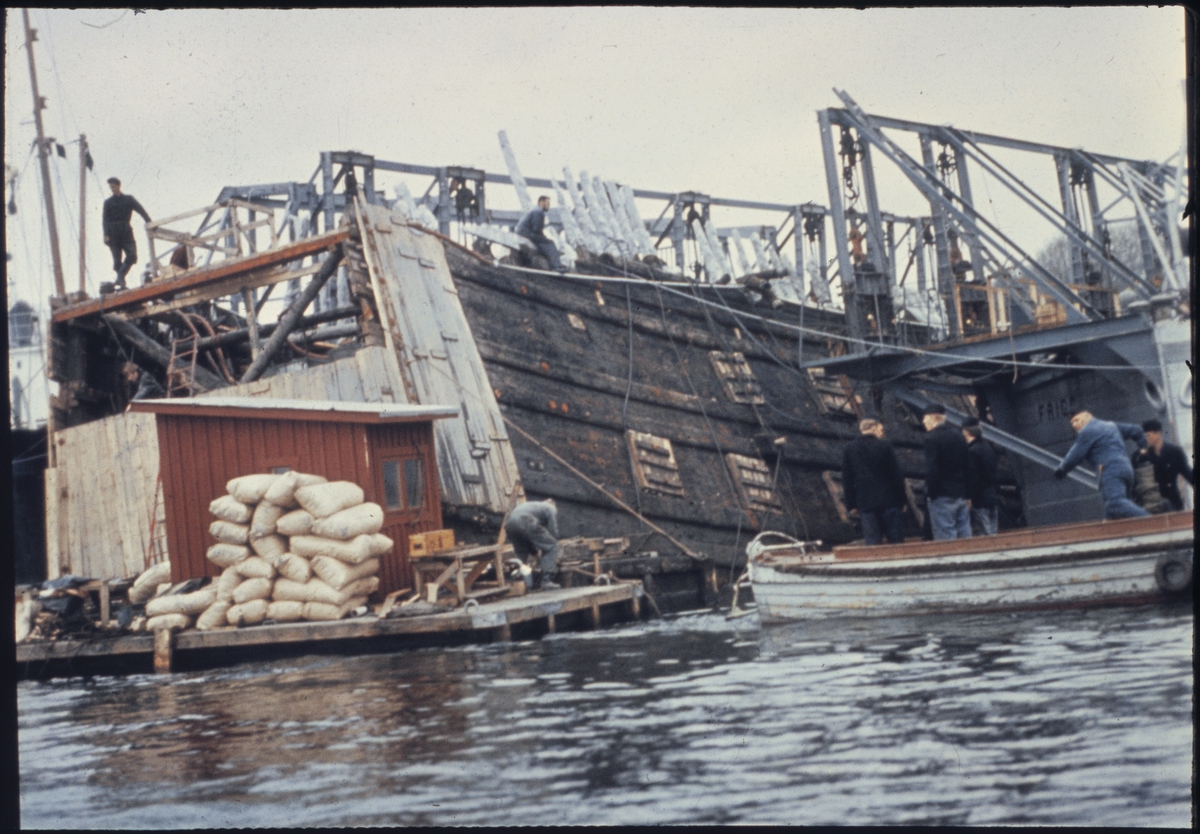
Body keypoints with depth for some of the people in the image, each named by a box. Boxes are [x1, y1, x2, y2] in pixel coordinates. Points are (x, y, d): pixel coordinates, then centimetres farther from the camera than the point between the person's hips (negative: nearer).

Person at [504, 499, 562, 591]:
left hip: (510, 523, 7)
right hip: (525, 522, -7)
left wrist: (533, 552, 48)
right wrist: (555, 558, 27)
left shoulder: (534, 506, 43)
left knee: (521, 552, 29)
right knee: (551, 546, 5)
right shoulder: (551, 508, 25)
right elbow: (553, 531, 19)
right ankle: (545, 581, -3)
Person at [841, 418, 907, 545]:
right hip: (888, 500, -2)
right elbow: (896, 474, -1)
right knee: (896, 541, 1)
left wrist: (851, 504, 9)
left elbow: (846, 479, 6)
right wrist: (901, 500, 5)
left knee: (872, 542, 0)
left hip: (865, 503, 2)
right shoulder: (884, 446, -1)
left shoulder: (849, 449, 6)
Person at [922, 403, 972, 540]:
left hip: (942, 497, -7)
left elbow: (931, 469, -16)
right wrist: (967, 494, 16)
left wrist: (930, 493, -7)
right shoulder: (959, 436, 12)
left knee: (946, 539, -7)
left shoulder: (931, 438, -9)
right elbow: (968, 467, 14)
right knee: (964, 538, 8)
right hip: (961, 494, 7)